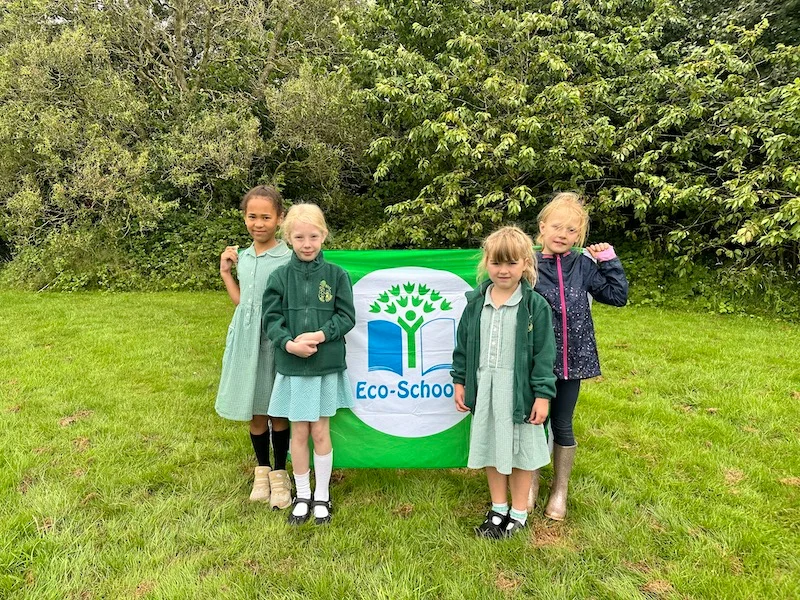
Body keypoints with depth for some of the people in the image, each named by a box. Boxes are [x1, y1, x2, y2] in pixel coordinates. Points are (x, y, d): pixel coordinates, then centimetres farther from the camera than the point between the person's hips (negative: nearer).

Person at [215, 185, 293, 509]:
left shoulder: (288, 259, -10)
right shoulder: (241, 257, 8)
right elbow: (242, 302, 14)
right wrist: (225, 273, 9)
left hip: (275, 342, -4)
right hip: (246, 341, 5)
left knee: (278, 410, 8)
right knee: (255, 412, 14)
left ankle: (279, 473, 26)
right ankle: (262, 470, 32)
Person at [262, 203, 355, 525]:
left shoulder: (336, 275, -4)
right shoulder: (280, 276, -1)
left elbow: (347, 316, -4)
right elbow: (271, 318, -3)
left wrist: (319, 335, -18)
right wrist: (289, 343, -20)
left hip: (327, 365, -1)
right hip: (292, 366, 1)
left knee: (320, 431, 9)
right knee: (299, 432, 11)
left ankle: (322, 496, 27)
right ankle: (302, 496, 28)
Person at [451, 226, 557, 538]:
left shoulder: (535, 305, -9)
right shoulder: (476, 302, 2)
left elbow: (544, 353, -9)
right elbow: (463, 345, 9)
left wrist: (543, 394, -11)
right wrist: (459, 382, 8)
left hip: (518, 391, -4)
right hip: (484, 389, 4)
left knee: (519, 449, 10)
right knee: (490, 447, 15)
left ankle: (519, 512, 29)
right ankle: (498, 509, 33)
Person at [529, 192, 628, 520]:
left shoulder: (583, 266, 0)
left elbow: (617, 296, 3)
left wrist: (609, 260, -1)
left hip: (572, 360, 2)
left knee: (562, 426, 14)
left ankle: (559, 489, 34)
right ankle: (532, 481, 36)